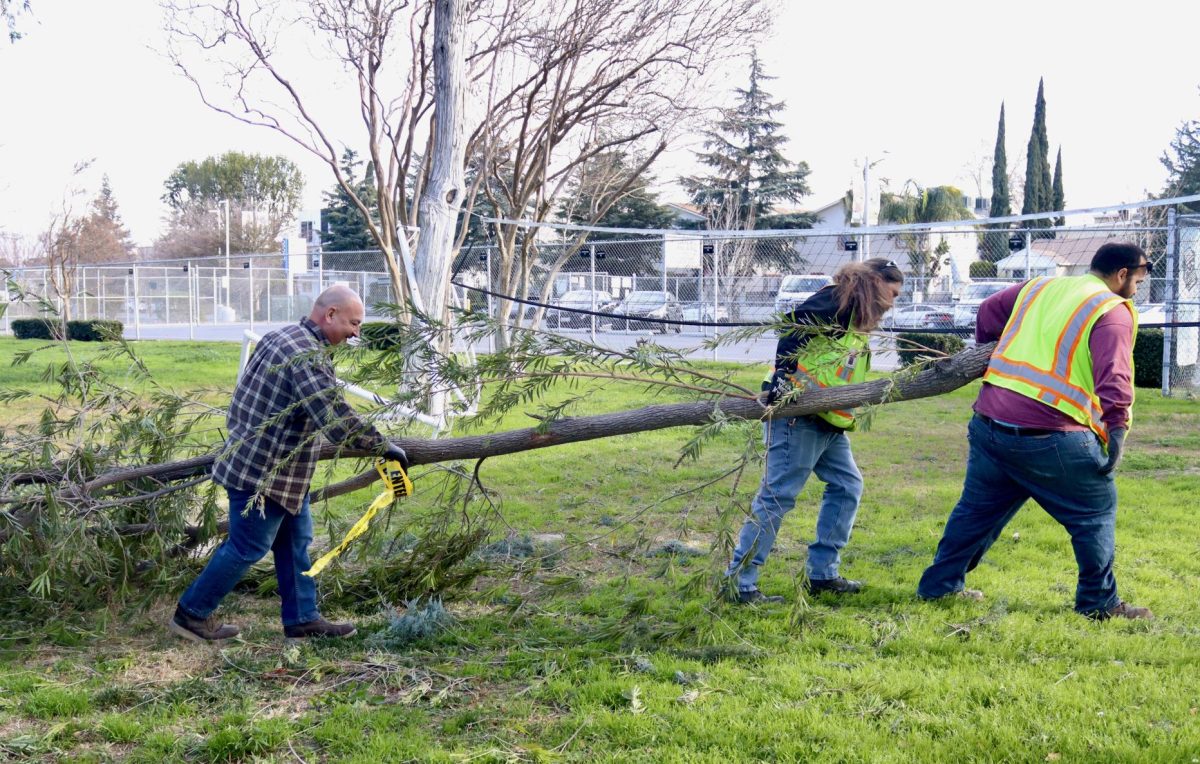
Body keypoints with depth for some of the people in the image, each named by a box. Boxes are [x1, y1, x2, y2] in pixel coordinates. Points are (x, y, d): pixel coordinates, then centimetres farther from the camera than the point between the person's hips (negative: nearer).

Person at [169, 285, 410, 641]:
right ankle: (191, 614, 16)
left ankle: (302, 618, 21)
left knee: (296, 541, 14)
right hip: (262, 472, -10)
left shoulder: (284, 336, 7)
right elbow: (337, 420, -32)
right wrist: (384, 446, -23)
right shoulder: (308, 356, -26)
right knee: (247, 548, 3)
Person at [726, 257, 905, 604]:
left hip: (829, 420, 11)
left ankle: (821, 572, 20)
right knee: (778, 494, -9)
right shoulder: (839, 299, -9)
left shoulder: (859, 318, 22)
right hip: (797, 412, -11)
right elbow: (796, 324, -22)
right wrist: (783, 374, -29)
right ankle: (739, 582, -5)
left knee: (848, 485, 13)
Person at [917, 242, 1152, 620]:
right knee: (1096, 511, 11)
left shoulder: (1039, 287, 16)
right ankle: (1100, 603, 17)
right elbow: (1114, 383, -17)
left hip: (988, 422, 7)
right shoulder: (1113, 311, -4)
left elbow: (988, 311, 28)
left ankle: (939, 585, 28)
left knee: (978, 508, 21)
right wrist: (1114, 439, -16)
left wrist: (992, 354, 43)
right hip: (1050, 438, -7)